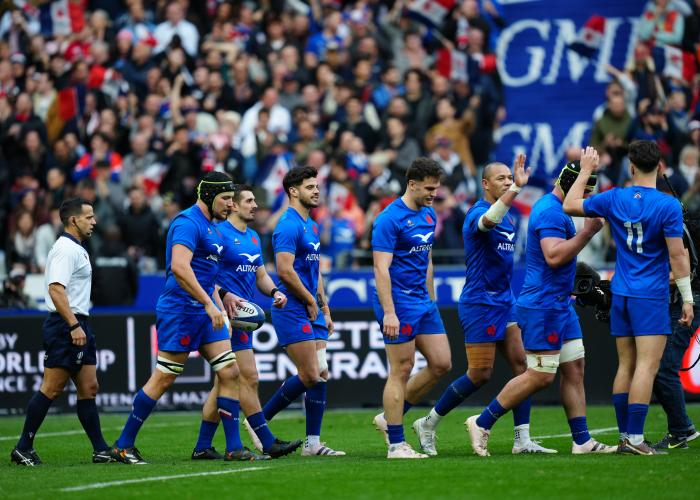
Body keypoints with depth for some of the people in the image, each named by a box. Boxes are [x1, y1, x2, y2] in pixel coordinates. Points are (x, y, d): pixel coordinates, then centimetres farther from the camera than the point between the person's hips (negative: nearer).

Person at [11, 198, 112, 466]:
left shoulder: (76, 249, 19)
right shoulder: (66, 249, -13)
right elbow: (55, 290, -23)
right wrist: (73, 325, -27)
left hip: (77, 326, 11)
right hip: (66, 325, -11)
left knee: (88, 388, 7)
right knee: (51, 389, -8)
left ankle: (101, 450, 8)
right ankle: (23, 448, -4)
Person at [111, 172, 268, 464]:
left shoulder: (211, 226, 17)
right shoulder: (188, 223, -15)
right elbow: (179, 267, -28)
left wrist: (223, 294, 20)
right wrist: (209, 304, -28)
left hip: (203, 311, 9)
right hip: (180, 310, -9)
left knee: (230, 372, 2)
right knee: (163, 379, -5)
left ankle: (234, 448, 4)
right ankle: (123, 445, 4)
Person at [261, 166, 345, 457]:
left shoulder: (311, 226, 17)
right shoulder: (289, 226, -14)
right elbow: (285, 271, -21)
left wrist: (324, 308, 19)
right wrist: (310, 301, -12)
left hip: (312, 313, 9)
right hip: (293, 311, -9)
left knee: (320, 375, 4)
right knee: (310, 376, -9)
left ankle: (312, 443, 6)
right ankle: (259, 421, 4)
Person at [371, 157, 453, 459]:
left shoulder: (428, 216, 12)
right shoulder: (390, 219, -15)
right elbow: (381, 268, -20)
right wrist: (389, 312, -26)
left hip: (423, 302, 9)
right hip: (399, 303, -9)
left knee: (441, 364, 6)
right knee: (401, 371, -5)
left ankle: (390, 418, 17)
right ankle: (396, 445, 1)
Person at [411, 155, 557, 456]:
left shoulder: (506, 217, 15)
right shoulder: (477, 213, -14)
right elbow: (488, 221, -41)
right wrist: (516, 188, -47)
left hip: (504, 301, 9)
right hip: (480, 304, -9)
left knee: (521, 365, -1)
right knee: (480, 374, -6)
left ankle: (523, 440, -1)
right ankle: (428, 425, 10)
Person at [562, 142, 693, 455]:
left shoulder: (614, 199, 2)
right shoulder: (668, 206, -11)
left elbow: (570, 205, 16)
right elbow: (677, 256, -12)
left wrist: (586, 171, 26)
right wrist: (687, 299, -7)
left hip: (621, 296, 6)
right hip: (651, 298, -5)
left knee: (626, 366, 10)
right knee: (647, 367, -8)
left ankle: (624, 436, 12)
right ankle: (635, 438, -14)